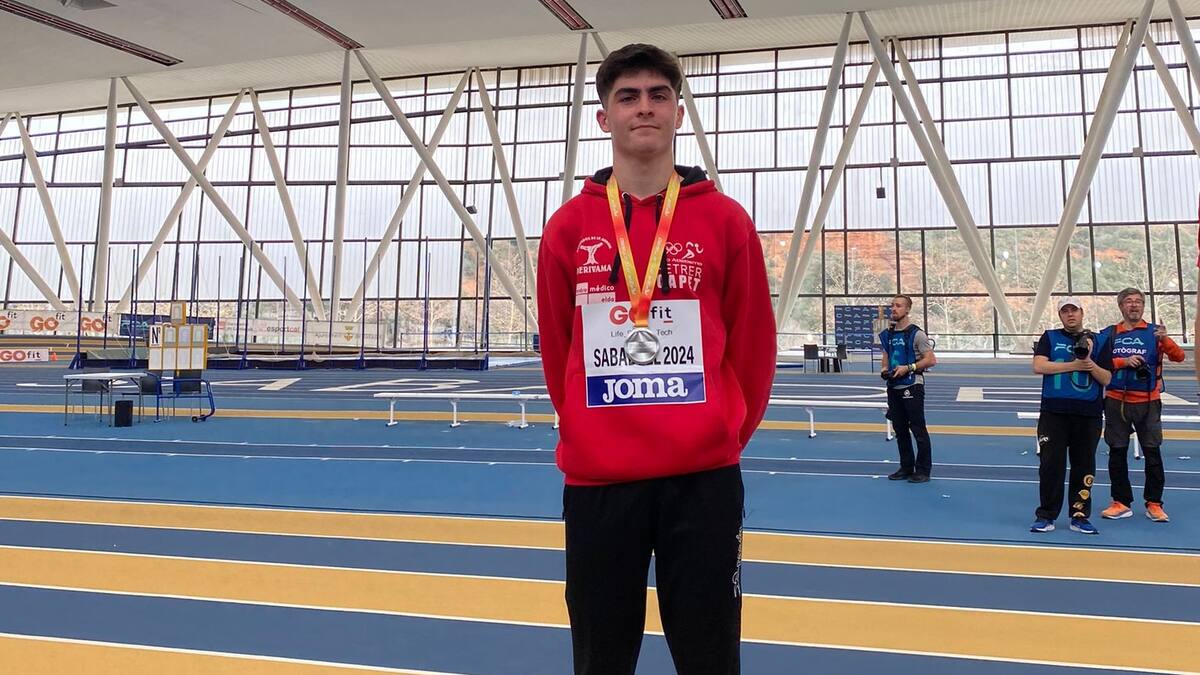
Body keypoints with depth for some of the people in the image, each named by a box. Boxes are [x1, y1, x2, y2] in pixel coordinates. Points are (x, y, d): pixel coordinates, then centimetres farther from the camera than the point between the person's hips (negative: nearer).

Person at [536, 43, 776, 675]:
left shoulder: (725, 220, 1)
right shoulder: (568, 226, 3)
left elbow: (753, 345, 6)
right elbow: (556, 350, 11)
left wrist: (723, 434, 9)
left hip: (703, 479, -1)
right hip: (595, 480, 1)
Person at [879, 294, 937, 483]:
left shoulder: (916, 333, -9)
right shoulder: (888, 334, 10)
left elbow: (931, 360, -12)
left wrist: (908, 368, -19)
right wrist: (884, 369, 0)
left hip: (912, 387, -7)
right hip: (893, 387, 7)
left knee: (918, 429, -2)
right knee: (900, 429, 12)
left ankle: (923, 470, 6)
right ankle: (906, 467, 22)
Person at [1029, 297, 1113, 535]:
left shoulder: (1099, 342, 11)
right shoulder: (1050, 337, 8)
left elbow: (1106, 379, 5)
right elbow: (1038, 366, -7)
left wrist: (1090, 364, -13)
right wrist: (1074, 365, -12)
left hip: (1089, 414, 2)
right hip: (1054, 412, -1)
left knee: (1084, 466, 6)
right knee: (1050, 464, -1)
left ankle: (1080, 517, 15)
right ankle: (1046, 516, 6)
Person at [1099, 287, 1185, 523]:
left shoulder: (1154, 332, 4)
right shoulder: (1109, 333, 6)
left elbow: (1179, 356, -5)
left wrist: (1165, 340, -23)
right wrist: (1124, 361, -17)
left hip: (1147, 402, -1)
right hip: (1116, 402, 1)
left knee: (1152, 452, 2)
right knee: (1117, 453, 5)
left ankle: (1154, 504, 13)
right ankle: (1122, 503, 16)